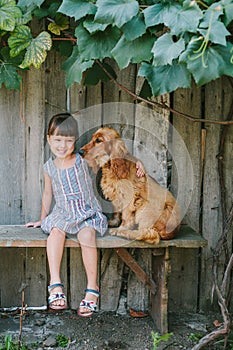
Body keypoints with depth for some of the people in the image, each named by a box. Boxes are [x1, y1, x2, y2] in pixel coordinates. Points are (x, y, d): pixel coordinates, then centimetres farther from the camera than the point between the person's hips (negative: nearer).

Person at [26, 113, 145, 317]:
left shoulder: (83, 160, -4)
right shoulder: (49, 167, 6)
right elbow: (48, 194, 21)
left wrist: (136, 163, -14)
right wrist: (42, 219, 29)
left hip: (87, 212, -3)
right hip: (62, 214, 3)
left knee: (87, 234, -33)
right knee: (56, 231, -30)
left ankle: (92, 287, -23)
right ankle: (55, 283, -29)